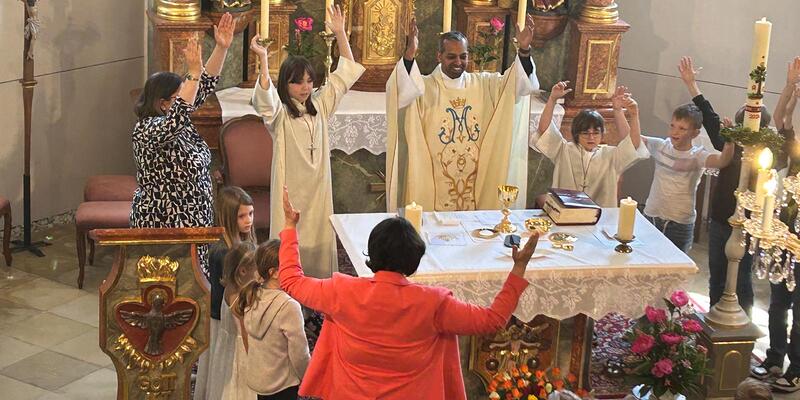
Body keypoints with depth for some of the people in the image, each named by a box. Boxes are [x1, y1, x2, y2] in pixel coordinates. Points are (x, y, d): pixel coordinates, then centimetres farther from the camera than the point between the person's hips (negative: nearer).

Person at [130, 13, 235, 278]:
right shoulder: (147, 130, -16)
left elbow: (205, 86, 8)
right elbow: (175, 119, -36)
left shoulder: (176, 118, 8)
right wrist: (194, 73, -38)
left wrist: (221, 48, -2)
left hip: (192, 222, 9)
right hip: (165, 226, -9)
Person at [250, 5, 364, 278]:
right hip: (290, 189, -5)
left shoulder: (320, 105, 8)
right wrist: (263, 60, -42)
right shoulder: (278, 113, -8)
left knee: (320, 243, 11)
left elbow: (346, 73, 9)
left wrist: (340, 34, 1)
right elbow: (264, 98, -31)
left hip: (319, 188, 5)